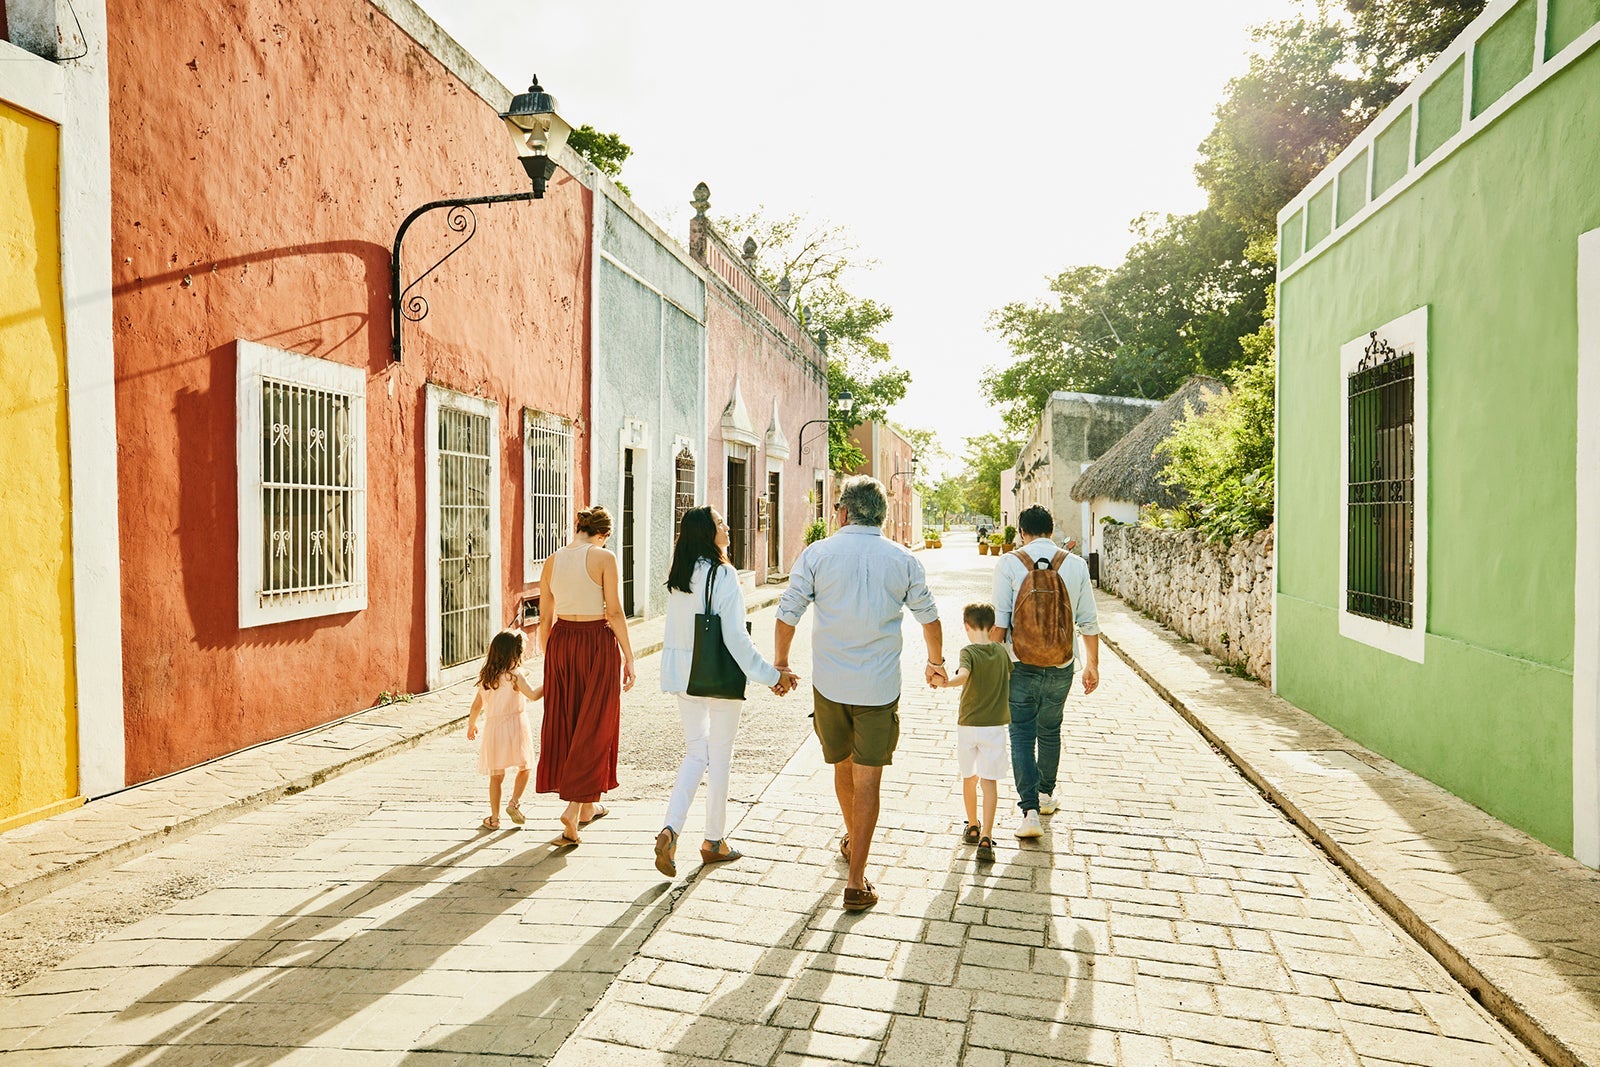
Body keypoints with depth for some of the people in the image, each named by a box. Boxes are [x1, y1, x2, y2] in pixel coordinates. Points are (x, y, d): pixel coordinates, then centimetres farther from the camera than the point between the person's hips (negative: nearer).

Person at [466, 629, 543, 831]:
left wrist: (471, 726, 23)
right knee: (524, 767, 16)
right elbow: (533, 694, -22)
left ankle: (494, 818, 14)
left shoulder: (485, 677, 5)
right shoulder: (514, 675, -11)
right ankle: (514, 803, 1)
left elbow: (476, 705, 10)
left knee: (496, 776, 11)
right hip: (515, 727, -4)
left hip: (493, 729, 4)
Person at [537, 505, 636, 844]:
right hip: (598, 642, -5)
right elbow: (615, 613, -12)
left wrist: (547, 656, 19)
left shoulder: (552, 561, 5)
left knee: (564, 724, 15)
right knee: (594, 727, 5)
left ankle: (587, 806, 28)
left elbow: (544, 618, 8)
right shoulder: (603, 558, -9)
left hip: (561, 642, 5)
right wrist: (628, 659, -6)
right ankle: (574, 807, -4)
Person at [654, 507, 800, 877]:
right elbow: (736, 637, -19)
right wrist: (771, 675, -14)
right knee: (720, 757, 9)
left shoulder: (678, 576, 4)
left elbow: (674, 630, 9)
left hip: (683, 675, 6)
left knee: (696, 752, 16)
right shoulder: (723, 575, -17)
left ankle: (670, 830, 0)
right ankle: (714, 841, 21)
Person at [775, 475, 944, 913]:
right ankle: (856, 882, 2)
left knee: (842, 766, 22)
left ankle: (852, 839, 45)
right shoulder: (902, 560, 0)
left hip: (829, 683, 1)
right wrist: (936, 662, 30)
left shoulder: (817, 553, -4)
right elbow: (929, 616, 12)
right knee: (867, 779, 3)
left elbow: (787, 614, -3)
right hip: (879, 688, -1)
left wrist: (780, 663, 13)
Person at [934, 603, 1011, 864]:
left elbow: (964, 674, -32)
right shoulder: (1001, 650, 2)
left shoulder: (968, 652, -10)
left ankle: (972, 828, 32)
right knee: (989, 781, -2)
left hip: (968, 724, -1)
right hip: (995, 725, 1)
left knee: (969, 778, 16)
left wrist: (946, 682, -49)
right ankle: (985, 838, -13)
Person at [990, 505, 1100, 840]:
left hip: (1022, 665, -3)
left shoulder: (1009, 563, -7)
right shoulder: (1076, 564, 0)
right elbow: (1089, 621, 4)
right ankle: (1046, 794, 38)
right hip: (1061, 666, 3)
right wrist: (1093, 665, 14)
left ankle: (1030, 810, -4)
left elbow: (999, 620, -11)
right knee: (1050, 731, 22)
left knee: (1022, 736, 5)